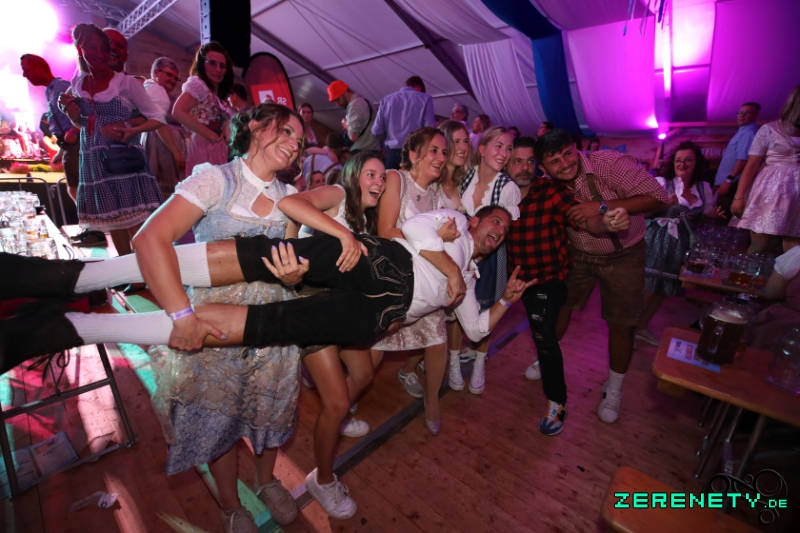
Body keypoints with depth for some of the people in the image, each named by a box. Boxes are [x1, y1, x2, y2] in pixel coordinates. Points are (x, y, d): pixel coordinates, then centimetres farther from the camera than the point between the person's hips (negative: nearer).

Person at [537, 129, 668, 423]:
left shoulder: (610, 162, -26)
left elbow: (657, 196, -29)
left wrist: (602, 207, -38)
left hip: (622, 255, -3)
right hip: (577, 253, 3)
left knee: (620, 324, 3)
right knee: (559, 307, 11)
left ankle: (614, 390, 27)